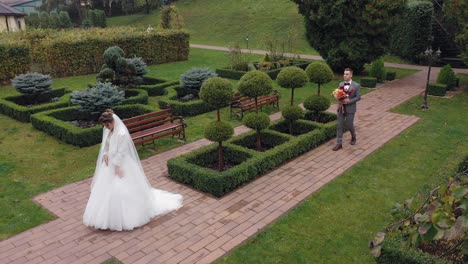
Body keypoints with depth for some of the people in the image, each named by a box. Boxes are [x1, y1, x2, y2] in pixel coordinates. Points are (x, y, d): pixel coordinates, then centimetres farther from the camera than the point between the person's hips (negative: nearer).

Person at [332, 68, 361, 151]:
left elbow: (358, 97, -9)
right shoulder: (341, 84, 7)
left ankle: (353, 137, 38)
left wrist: (349, 101, -21)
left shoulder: (356, 85, -7)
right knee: (339, 126, 2)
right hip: (341, 108, 4)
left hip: (350, 109, -4)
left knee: (349, 125, 6)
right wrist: (339, 99, -8)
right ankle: (339, 143, 7)